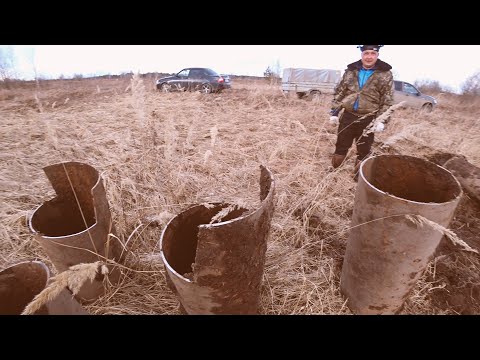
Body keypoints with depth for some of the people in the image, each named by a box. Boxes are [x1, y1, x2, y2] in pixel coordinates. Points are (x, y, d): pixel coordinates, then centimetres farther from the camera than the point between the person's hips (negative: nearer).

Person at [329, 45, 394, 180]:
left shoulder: (385, 74, -1)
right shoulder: (351, 71, 5)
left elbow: (387, 102, -2)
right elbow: (339, 93, 8)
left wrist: (382, 121, -12)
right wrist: (334, 112, 1)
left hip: (368, 120, -1)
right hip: (348, 116, 1)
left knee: (363, 152, 8)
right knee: (340, 147, 9)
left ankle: (357, 178, 24)